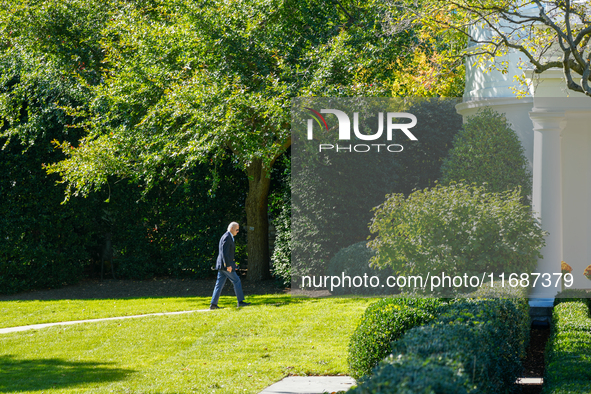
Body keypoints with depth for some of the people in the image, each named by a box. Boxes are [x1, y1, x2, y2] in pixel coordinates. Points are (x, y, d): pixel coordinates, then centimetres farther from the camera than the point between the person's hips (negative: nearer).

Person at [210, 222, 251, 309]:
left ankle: (213, 304, 4)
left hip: (222, 266, 10)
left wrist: (232, 262, 23)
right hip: (225, 265, -10)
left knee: (219, 284, 7)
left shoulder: (228, 237, 18)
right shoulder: (227, 237, -14)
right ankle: (240, 301, 4)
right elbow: (224, 252, -22)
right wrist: (228, 265, -23)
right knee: (236, 281, -1)